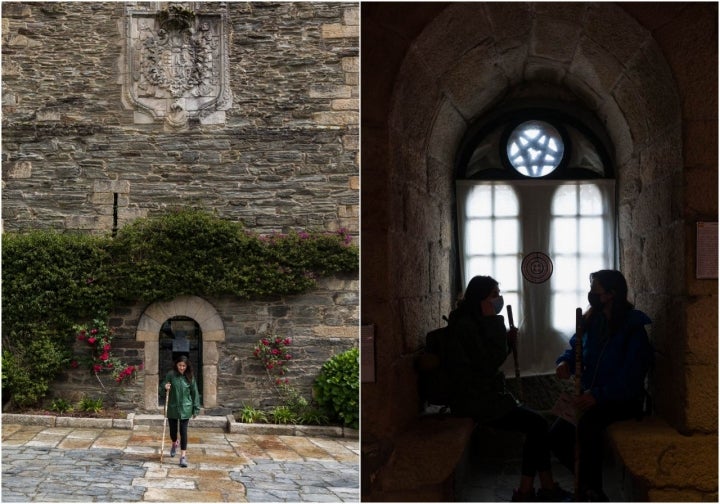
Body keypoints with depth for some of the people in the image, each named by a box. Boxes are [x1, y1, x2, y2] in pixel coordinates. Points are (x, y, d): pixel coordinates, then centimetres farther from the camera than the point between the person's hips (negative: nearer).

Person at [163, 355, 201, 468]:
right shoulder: (171, 375, -5)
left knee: (183, 431, -4)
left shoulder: (190, 377, -4)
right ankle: (175, 444, 46)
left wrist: (196, 409, 1)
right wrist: (165, 387, -19)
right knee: (173, 431, 13)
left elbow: (194, 393, 1)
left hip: (185, 409, -1)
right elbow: (164, 384, 6)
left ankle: (183, 456, 2)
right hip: (172, 408, 1)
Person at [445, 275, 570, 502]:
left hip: (484, 395, 10)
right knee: (537, 424, -12)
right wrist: (494, 322, -17)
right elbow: (489, 364, -20)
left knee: (535, 425, -1)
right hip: (475, 401, -10)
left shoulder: (474, 322, 15)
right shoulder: (466, 325, -17)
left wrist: (508, 342, 2)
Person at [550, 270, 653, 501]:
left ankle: (593, 490, -20)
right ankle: (586, 482, 7)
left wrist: (598, 395, -33)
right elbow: (575, 348, 18)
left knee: (588, 422, -35)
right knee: (557, 435, -13)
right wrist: (565, 361, -7)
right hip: (592, 396, 7)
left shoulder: (635, 326, -14)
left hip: (625, 399, -7)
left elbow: (630, 377, -21)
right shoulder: (592, 321, 6)